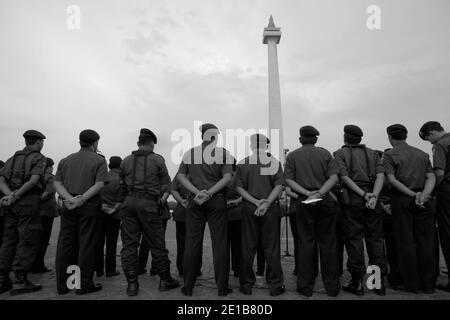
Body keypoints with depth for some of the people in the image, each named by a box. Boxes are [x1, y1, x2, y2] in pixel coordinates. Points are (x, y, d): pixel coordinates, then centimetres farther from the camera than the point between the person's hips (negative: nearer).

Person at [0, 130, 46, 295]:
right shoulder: (39, 158, -2)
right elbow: (34, 180, -17)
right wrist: (16, 195, -12)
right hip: (29, 201, -7)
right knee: (28, 240, -2)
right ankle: (20, 281, 0)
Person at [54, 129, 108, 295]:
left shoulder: (66, 160, 14)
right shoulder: (99, 160, -1)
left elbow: (57, 183, 4)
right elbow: (99, 185, -14)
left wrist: (70, 198, -8)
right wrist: (81, 199, -13)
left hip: (69, 205, 5)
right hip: (90, 206, -5)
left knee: (65, 244, 10)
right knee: (87, 245, 1)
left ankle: (61, 284, 18)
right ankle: (84, 284, 8)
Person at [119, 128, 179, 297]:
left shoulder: (126, 161, 10)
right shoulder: (157, 159, 0)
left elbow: (121, 185, 11)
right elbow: (166, 185, 0)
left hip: (129, 202, 3)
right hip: (148, 203, -3)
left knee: (129, 243, 9)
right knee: (156, 243, 7)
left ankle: (132, 283, 12)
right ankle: (165, 280, 18)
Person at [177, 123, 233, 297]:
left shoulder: (190, 153, 8)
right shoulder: (224, 153, 2)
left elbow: (180, 176, 1)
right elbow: (227, 178, -8)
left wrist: (197, 192, -7)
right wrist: (209, 193, -12)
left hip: (195, 201, 2)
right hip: (217, 201, -1)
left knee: (192, 243, 8)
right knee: (220, 243, 5)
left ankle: (188, 287, 17)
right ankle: (222, 287, 12)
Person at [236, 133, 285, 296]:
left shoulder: (242, 164, 1)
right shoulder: (274, 162, -1)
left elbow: (239, 188, -4)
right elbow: (279, 186, -9)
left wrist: (256, 202, -8)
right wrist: (266, 203, -12)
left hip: (249, 208, 1)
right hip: (271, 208, -1)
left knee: (248, 247, 10)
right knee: (271, 247, 8)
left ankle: (246, 284, 20)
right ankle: (275, 285, 18)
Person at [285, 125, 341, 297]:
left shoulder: (292, 156, 4)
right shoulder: (325, 153, 7)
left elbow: (289, 180, -6)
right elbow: (333, 177, -4)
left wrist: (307, 193, -11)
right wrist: (320, 192, -13)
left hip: (304, 202, -1)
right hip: (325, 201, 1)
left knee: (306, 243, 6)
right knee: (328, 243, 9)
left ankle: (305, 286, 14)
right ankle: (332, 286, 18)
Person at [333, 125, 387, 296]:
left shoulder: (340, 153, 3)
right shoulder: (372, 153, 14)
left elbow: (344, 177, -11)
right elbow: (380, 175, 0)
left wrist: (363, 195, -11)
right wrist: (374, 195, -11)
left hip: (352, 198, -4)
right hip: (372, 198, 4)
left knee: (354, 239, 2)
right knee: (375, 238, 11)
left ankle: (357, 282, 8)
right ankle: (379, 281, 17)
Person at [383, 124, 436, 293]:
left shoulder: (389, 155, 0)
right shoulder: (422, 154, 14)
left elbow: (392, 179, -12)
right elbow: (431, 177, 3)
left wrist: (413, 194, -10)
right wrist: (423, 195, -10)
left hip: (401, 199, -4)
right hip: (424, 200, 4)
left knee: (405, 241, 3)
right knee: (426, 241, 8)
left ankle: (412, 284, 10)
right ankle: (428, 284, 15)